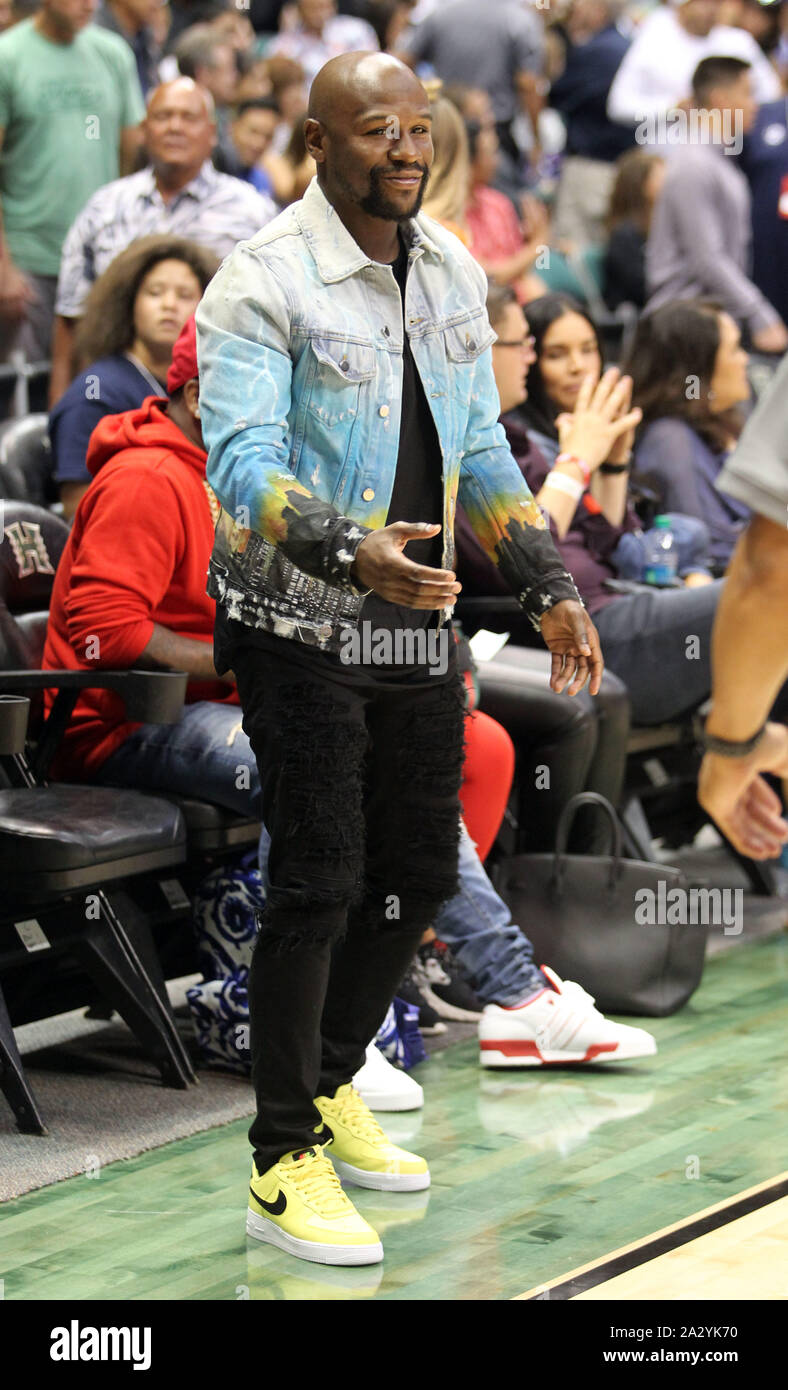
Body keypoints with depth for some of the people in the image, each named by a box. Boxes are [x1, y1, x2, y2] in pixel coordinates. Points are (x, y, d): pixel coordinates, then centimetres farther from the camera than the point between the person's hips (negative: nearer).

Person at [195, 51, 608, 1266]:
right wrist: (352, 551, -40)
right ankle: (285, 1166, 2)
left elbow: (479, 450, 16)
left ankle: (330, 1089, 32)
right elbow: (242, 465, -24)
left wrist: (547, 587, 9)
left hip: (416, 620, 7)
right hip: (299, 627, -7)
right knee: (317, 883, -7)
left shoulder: (454, 273, 9)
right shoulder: (264, 283, -15)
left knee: (419, 871, 13)